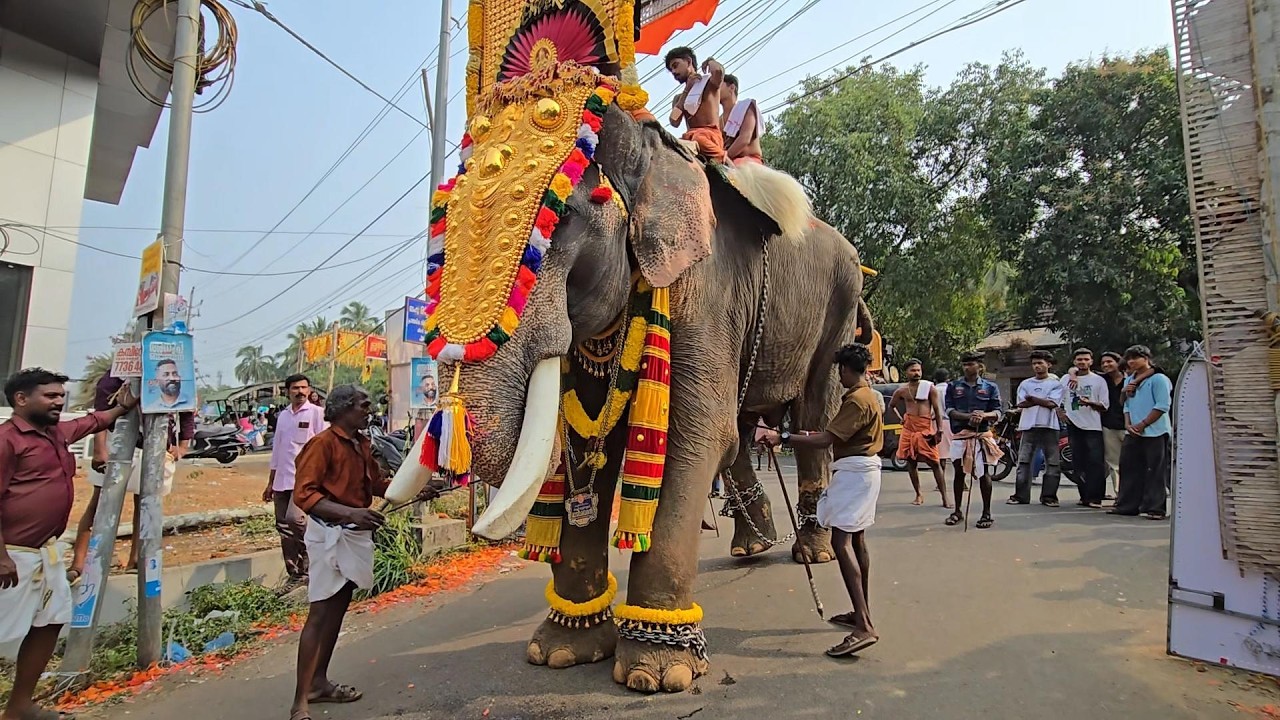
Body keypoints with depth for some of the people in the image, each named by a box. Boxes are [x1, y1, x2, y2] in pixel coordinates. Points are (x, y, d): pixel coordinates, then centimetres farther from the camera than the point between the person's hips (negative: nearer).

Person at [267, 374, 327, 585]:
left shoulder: (316, 413, -3)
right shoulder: (283, 415, 15)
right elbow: (276, 450, 20)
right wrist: (270, 483, 19)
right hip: (282, 480, 7)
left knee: (294, 519, -21)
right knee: (283, 527, 8)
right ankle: (294, 575, 19)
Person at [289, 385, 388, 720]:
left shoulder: (362, 443, 9)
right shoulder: (323, 443, -15)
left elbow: (376, 483, 19)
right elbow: (303, 494, -20)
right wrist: (350, 513, -31)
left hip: (356, 534, 8)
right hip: (330, 534, -8)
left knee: (337, 609, 16)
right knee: (319, 614, -5)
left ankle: (319, 682, 30)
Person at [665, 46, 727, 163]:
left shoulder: (710, 82, 13)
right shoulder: (679, 98, 27)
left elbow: (719, 70, -14)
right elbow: (674, 122, 7)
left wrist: (710, 61, 11)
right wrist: (687, 89, 12)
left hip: (710, 134, -5)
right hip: (689, 137, 5)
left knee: (698, 138, -40)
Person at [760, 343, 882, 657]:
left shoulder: (857, 400, -17)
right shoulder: (871, 395, 16)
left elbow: (826, 441, -24)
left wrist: (784, 438, -23)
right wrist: (820, 433, 26)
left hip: (854, 472, -11)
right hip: (865, 469, 11)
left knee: (841, 540, -17)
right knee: (856, 540, 15)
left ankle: (863, 627, -21)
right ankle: (862, 613, 25)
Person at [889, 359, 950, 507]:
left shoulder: (930, 388, -1)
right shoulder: (902, 390, 7)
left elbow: (937, 409, -2)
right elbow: (891, 405, 24)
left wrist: (939, 430, -8)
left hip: (926, 428, -3)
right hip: (909, 428, 3)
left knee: (934, 463, -5)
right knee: (911, 462, 7)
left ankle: (944, 497, -2)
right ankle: (918, 495, 19)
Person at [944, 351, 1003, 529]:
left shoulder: (990, 387, 6)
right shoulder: (953, 386, 7)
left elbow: (997, 413, 2)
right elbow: (949, 411, -1)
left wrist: (984, 415, -21)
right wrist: (968, 417, -18)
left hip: (982, 434, -1)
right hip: (959, 434, 1)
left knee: (984, 472, 1)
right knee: (959, 472, 7)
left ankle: (987, 513, 11)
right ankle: (957, 511, 18)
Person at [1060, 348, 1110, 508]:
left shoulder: (1098, 380, 5)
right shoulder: (1066, 379, 12)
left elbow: (1104, 406, 2)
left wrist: (1089, 403, -16)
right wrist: (1061, 412, 2)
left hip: (1093, 427, -2)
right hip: (1073, 426, 3)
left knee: (1095, 462, -9)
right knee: (1079, 463, 7)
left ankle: (1094, 497, -7)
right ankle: (1085, 495, 15)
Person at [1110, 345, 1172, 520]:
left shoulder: (1158, 379, -5)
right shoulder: (1129, 380, 18)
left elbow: (1162, 406, -13)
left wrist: (1142, 424, -14)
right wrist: (1128, 425, 2)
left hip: (1155, 433, -7)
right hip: (1133, 433, 7)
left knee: (1154, 472, -3)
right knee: (1129, 470, 8)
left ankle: (1155, 508, 2)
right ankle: (1126, 505, 14)